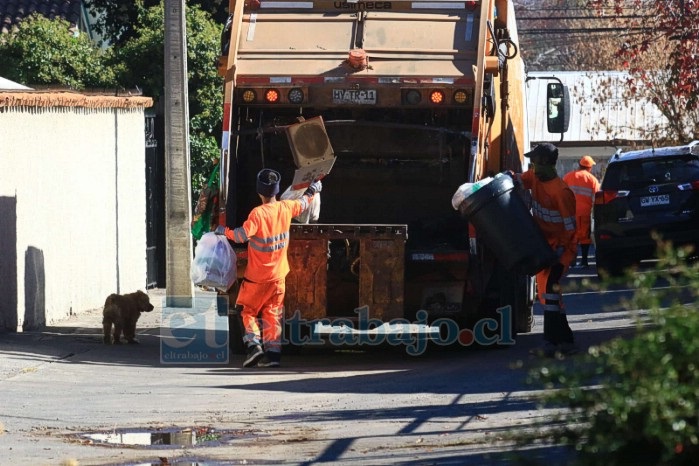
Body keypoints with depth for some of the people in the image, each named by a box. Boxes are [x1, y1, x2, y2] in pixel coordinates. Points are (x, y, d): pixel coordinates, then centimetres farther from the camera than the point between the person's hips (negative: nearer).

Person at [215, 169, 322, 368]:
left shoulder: (258, 213, -20)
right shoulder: (286, 208, -3)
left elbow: (242, 235, -28)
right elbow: (303, 203, 18)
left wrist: (223, 230, -11)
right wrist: (312, 190, 38)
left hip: (256, 277, -4)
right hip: (278, 275, 4)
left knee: (248, 312, 9)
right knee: (273, 315, 7)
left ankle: (253, 344, -9)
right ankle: (273, 352, 0)